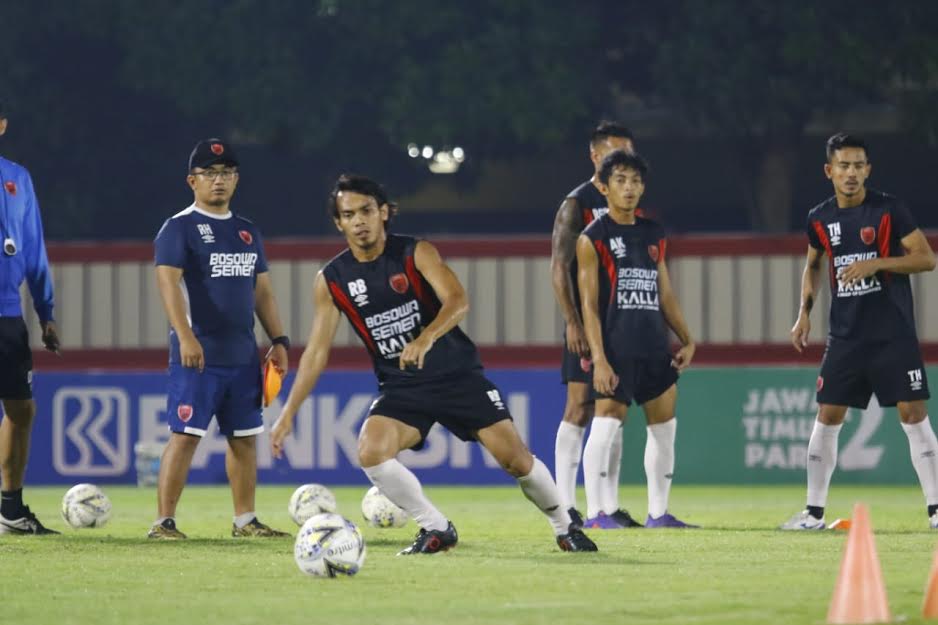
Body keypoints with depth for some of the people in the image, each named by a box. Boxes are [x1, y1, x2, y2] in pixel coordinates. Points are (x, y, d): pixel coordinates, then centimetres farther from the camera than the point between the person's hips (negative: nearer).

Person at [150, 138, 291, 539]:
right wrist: (185, 337, -26)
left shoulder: (247, 232, 17)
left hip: (243, 355, 7)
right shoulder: (179, 228, -4)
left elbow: (262, 291, 21)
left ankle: (245, 520, 17)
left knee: (245, 437, 9)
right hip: (197, 355, -7)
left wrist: (278, 341, 13)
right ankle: (164, 522, -10)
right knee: (185, 435, -11)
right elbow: (169, 281, -15)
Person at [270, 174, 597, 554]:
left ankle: (564, 527, 18)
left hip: (457, 375, -2)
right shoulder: (331, 281, -2)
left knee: (515, 458, -7)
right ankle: (436, 529, -7)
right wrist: (288, 412, -7)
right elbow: (317, 351, 1)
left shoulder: (416, 253, -10)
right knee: (370, 452, -24)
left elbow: (458, 301, -24)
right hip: (400, 387, 2)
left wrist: (426, 339, -44)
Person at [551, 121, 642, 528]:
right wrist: (572, 322, -18)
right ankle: (565, 506, -6)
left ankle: (610, 507, 9)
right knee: (579, 407, -8)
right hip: (587, 324, -7)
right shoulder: (577, 204, -5)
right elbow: (559, 268, -11)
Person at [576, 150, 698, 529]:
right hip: (617, 348, -6)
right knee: (605, 426, -12)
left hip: (655, 347, 6)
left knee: (665, 429, 7)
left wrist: (687, 340, 12)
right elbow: (589, 304, -8)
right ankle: (595, 511, -7)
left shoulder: (653, 235, 14)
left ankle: (658, 512, 15)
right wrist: (599, 359, -15)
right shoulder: (593, 238, -3)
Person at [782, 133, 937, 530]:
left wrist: (876, 263, -21)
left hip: (893, 334, -4)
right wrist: (805, 312, 13)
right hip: (845, 337, 4)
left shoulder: (889, 210, -7)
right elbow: (812, 265, 23)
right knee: (827, 417, 2)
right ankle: (814, 512, 10)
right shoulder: (820, 219, 5)